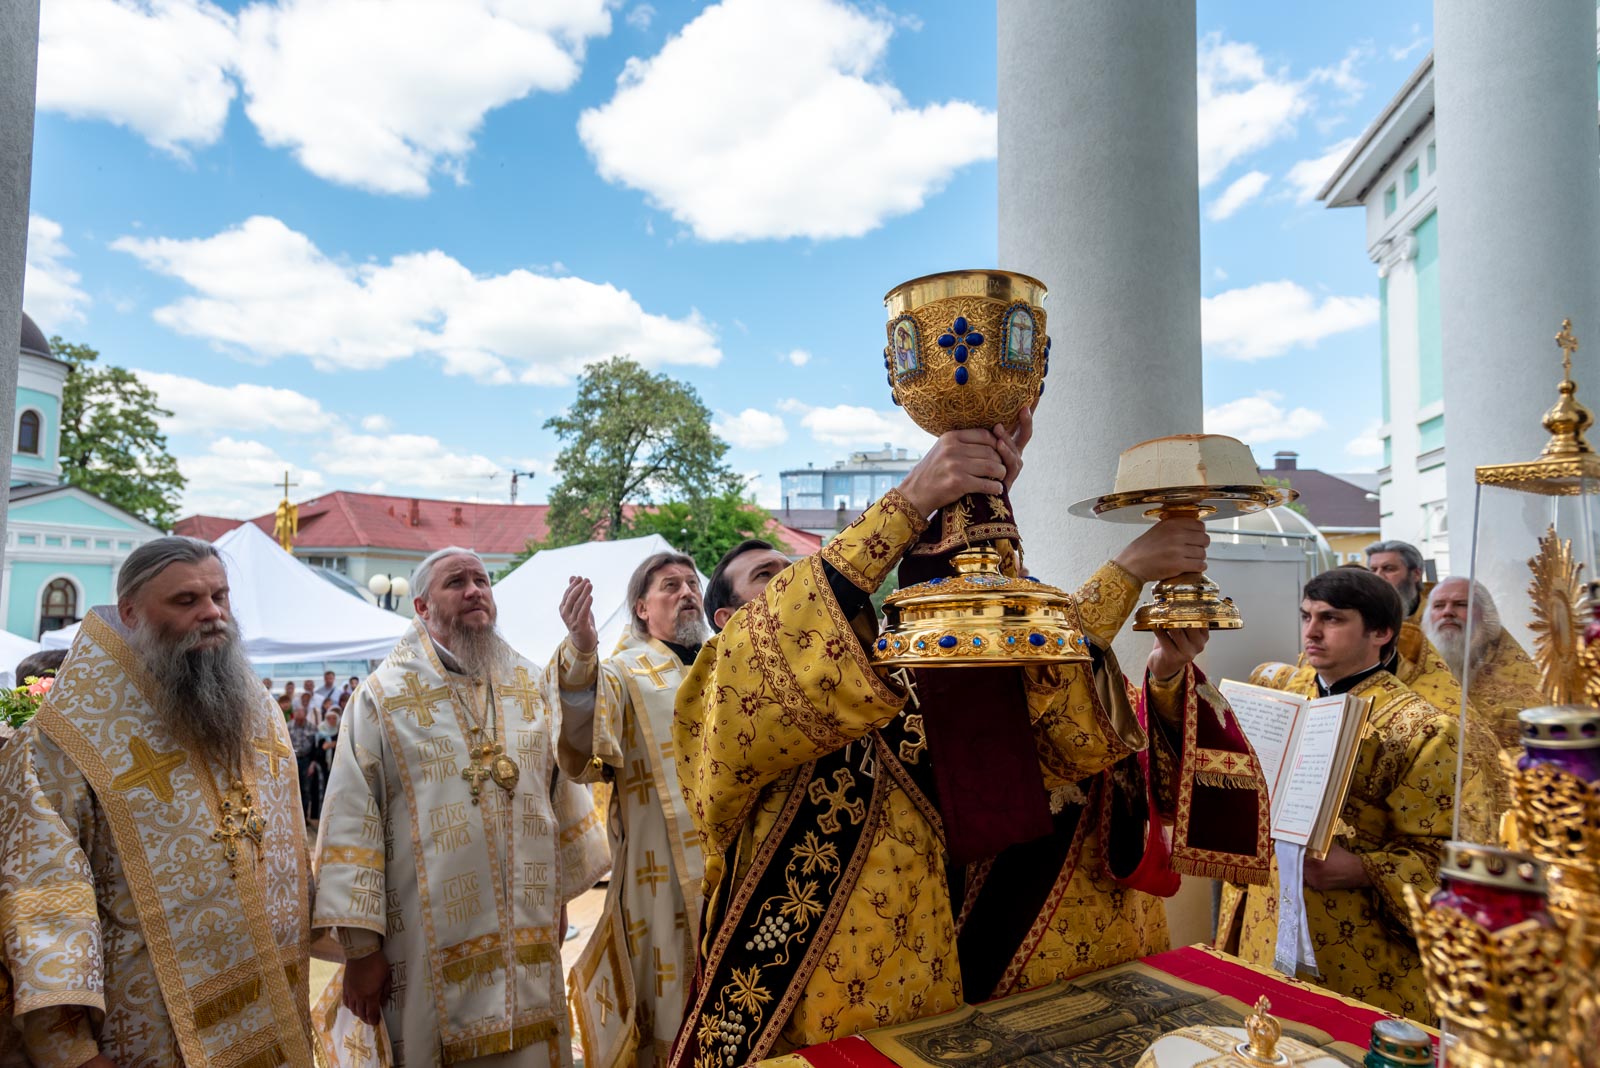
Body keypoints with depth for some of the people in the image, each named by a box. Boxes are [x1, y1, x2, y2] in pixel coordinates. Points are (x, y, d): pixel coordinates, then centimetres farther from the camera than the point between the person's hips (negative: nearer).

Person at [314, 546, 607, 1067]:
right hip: (430, 942, -3)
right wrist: (360, 946, -10)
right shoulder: (384, 696, -6)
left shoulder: (531, 685, 5)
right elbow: (351, 824, -8)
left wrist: (559, 894, 13)